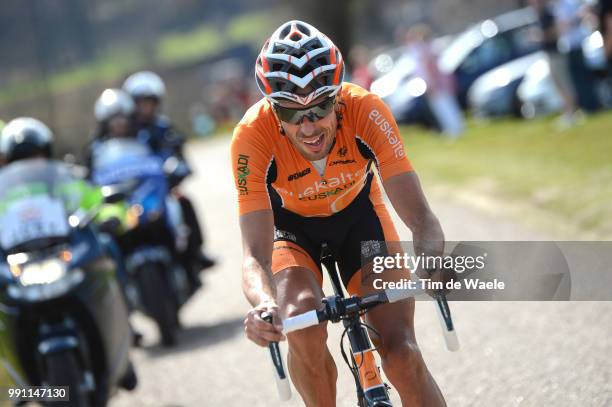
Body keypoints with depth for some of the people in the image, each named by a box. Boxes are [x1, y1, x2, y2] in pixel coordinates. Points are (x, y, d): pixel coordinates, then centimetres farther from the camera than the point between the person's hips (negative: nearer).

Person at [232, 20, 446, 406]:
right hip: (290, 222, 0)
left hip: (357, 212, 1)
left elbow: (420, 217, -36)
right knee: (305, 332, -28)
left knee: (402, 353, -14)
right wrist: (263, 305, -60)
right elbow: (256, 255, -38)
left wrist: (430, 259, -59)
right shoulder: (253, 135, -35)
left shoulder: (365, 110, -34)